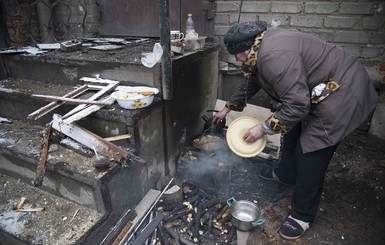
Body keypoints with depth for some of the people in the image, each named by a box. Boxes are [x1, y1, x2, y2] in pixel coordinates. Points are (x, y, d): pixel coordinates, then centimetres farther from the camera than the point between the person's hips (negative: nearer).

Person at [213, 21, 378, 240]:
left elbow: (297, 105, -30)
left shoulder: (273, 55, -29)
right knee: (293, 130, 22)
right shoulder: (262, 47, 5)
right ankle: (286, 175, 45)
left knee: (310, 156, -6)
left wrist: (264, 128, -17)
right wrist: (228, 108, 28)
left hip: (342, 95, -11)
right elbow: (250, 84, 19)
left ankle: (302, 217, 13)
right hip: (316, 92, 11)